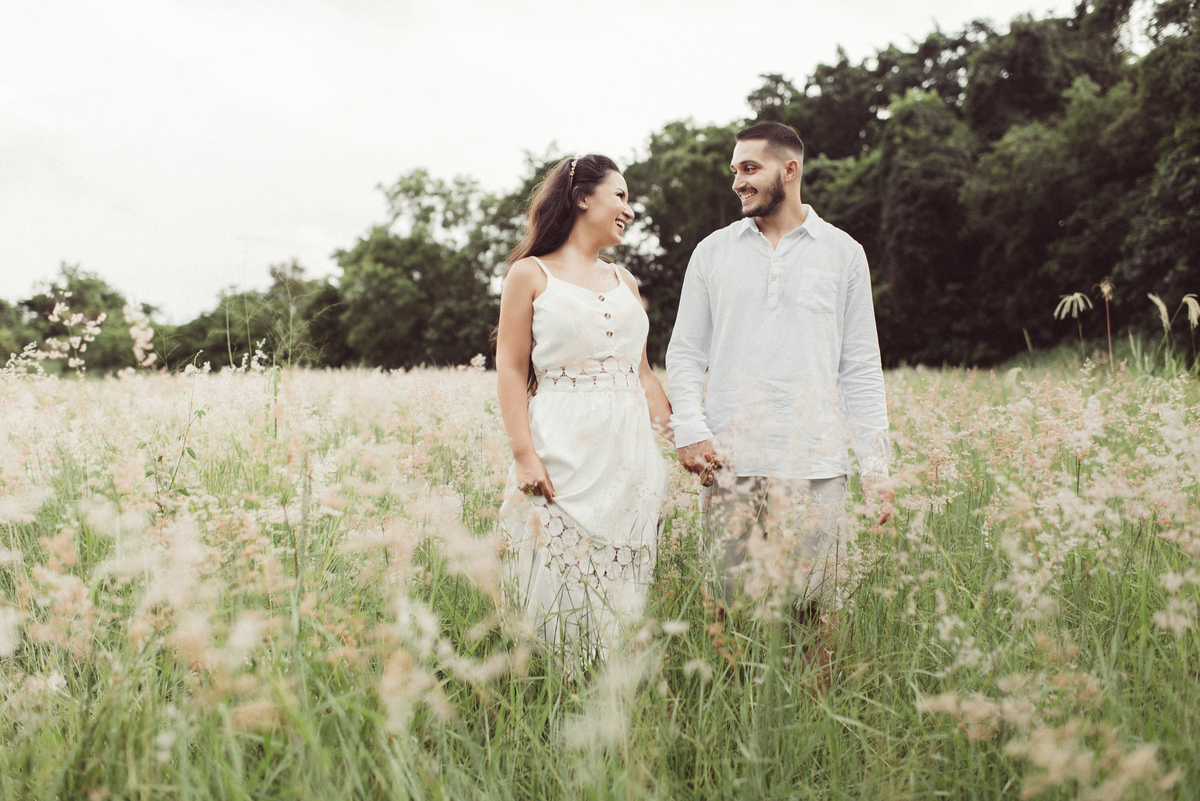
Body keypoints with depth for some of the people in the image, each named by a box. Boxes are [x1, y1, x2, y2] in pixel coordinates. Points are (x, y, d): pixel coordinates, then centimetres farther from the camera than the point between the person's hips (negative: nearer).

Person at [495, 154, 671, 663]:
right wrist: (524, 453, -13)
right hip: (563, 452, -5)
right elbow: (511, 370, -2)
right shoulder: (530, 274, 4)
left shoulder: (623, 282, 19)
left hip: (631, 456, 5)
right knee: (562, 591, -4)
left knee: (620, 595, 6)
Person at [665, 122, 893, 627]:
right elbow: (685, 353, 12)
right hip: (728, 464, 1)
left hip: (814, 466, -1)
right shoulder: (712, 252, 12)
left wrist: (875, 462, 2)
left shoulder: (843, 253, 9)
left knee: (809, 612, -1)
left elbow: (861, 367, 9)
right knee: (736, 609, 1)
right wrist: (690, 431, -5)